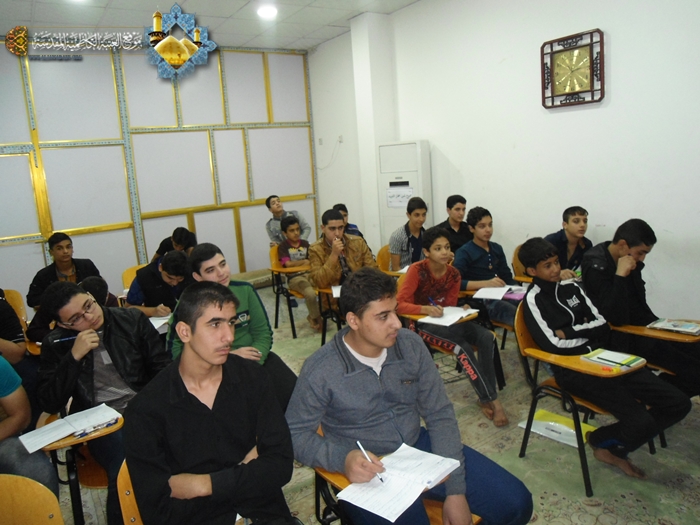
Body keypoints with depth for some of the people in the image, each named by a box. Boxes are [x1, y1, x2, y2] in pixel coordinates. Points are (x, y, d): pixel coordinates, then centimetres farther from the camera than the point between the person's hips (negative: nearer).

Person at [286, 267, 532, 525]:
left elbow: (440, 415, -3)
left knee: (515, 503, -4)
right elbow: (295, 434, -8)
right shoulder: (320, 371, -18)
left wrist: (456, 490, -10)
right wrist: (343, 458, -27)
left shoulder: (411, 345, -7)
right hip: (369, 469, -3)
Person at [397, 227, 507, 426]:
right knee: (463, 347, -30)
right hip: (423, 323, -5)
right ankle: (491, 399, -16)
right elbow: (399, 304, -22)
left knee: (487, 338, -21)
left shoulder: (453, 273, 0)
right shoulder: (417, 270, -17)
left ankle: (486, 397, -14)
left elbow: (450, 306, 6)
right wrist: (426, 309, -37)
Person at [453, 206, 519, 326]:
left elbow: (507, 278, 18)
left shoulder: (497, 249, 17)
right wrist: (485, 283, -25)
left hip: (499, 295, 6)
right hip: (478, 299, -6)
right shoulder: (464, 253, -2)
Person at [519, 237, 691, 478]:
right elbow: (552, 345, -16)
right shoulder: (533, 300, -6)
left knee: (679, 403, -3)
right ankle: (604, 443, 13)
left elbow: (603, 326, 8)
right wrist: (588, 336, -1)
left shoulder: (571, 288, 12)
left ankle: (608, 443, 11)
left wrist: (569, 332, -7)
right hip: (573, 370, -7)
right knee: (641, 422, -23)